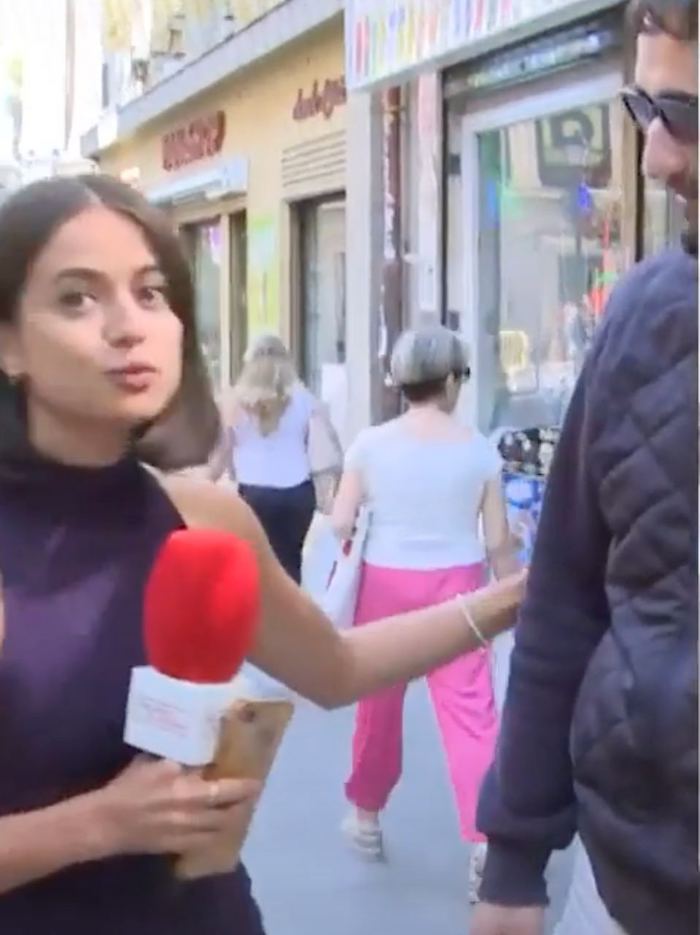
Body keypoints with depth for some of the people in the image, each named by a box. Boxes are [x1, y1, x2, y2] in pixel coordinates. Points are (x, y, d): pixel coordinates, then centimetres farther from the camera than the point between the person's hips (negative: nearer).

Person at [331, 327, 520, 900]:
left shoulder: (370, 444, -5)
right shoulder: (478, 450, -5)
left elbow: (341, 523, -5)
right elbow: (498, 540, -3)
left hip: (386, 581, 1)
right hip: (456, 584, -1)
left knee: (379, 703, 17)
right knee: (471, 710, -1)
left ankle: (366, 815, 35)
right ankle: (485, 839, -10)